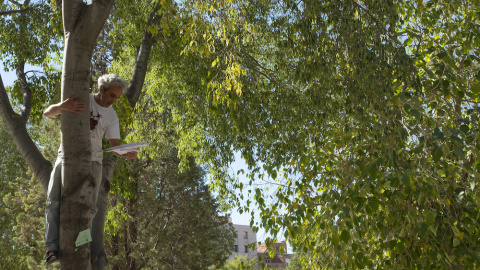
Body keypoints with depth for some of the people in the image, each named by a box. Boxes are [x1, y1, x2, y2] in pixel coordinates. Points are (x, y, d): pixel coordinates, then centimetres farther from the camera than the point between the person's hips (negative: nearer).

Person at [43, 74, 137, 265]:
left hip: (92, 161, 1)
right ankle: (52, 248, -11)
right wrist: (62, 106, -28)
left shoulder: (111, 116, 3)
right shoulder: (79, 98, 0)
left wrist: (126, 154, -26)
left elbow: (114, 146, -2)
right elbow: (47, 113, -4)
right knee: (54, 200, -10)